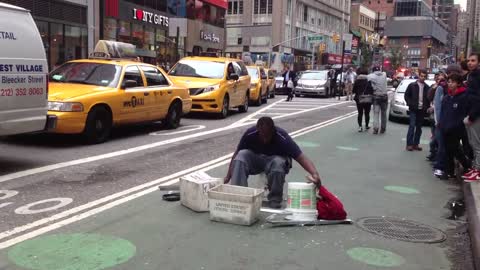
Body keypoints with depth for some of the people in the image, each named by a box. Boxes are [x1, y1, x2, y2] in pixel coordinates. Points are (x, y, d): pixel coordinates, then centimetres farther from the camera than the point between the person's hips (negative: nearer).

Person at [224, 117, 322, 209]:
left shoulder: (283, 137, -31)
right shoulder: (250, 134, -24)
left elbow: (301, 158, -36)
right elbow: (236, 154, -12)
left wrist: (315, 174, -53)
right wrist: (228, 177, -13)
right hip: (255, 158, 2)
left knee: (278, 163, -38)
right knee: (241, 156, -29)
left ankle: (275, 200, -17)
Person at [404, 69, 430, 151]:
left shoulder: (427, 87, 6)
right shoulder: (412, 85, 1)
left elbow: (429, 98, 11)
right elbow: (406, 95, 2)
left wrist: (427, 106, 0)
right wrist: (410, 104, -9)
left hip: (422, 110, 3)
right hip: (413, 109, -3)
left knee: (419, 127, 7)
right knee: (412, 126, -7)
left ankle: (416, 144, 14)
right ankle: (409, 144, -3)